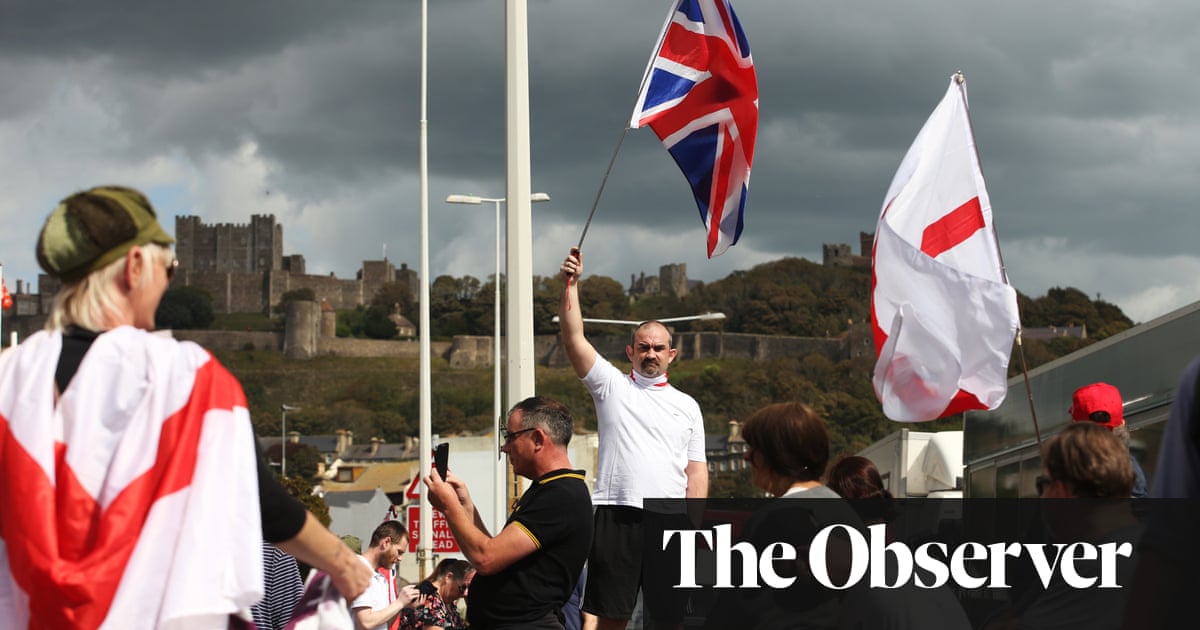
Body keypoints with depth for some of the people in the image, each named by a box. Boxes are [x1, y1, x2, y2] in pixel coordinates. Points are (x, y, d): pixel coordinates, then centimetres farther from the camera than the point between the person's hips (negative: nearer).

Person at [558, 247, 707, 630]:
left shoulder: (687, 406, 16)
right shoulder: (611, 385, 10)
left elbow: (696, 471, 12)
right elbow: (573, 338, -1)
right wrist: (571, 284, -9)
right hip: (616, 515, -2)